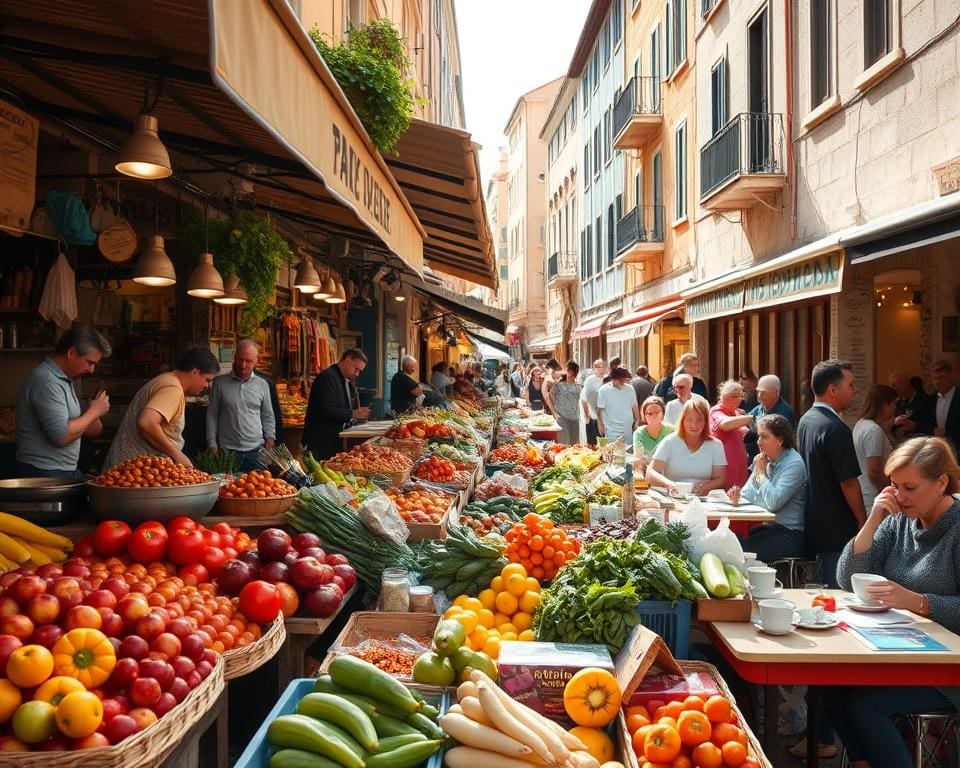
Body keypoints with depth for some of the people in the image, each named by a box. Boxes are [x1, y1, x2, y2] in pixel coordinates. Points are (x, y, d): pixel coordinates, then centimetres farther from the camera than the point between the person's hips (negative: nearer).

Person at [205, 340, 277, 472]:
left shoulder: (262, 385, 8)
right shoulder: (220, 383, 2)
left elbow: (268, 417, 14)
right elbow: (212, 416, 4)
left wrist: (270, 439, 1)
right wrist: (212, 445, 0)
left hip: (255, 451, 2)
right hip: (227, 450, -1)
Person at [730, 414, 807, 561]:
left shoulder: (794, 464, -14)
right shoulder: (766, 460, 12)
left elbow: (773, 503, -23)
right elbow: (747, 493, 12)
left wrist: (762, 472, -12)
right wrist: (737, 497, -12)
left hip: (790, 534, -7)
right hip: (768, 526, 8)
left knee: (743, 550, -24)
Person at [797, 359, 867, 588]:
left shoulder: (806, 420, 8)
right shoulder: (836, 429, -21)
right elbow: (849, 484, -20)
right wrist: (863, 523, -8)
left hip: (814, 525, 9)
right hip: (839, 532, -9)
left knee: (822, 588, 18)